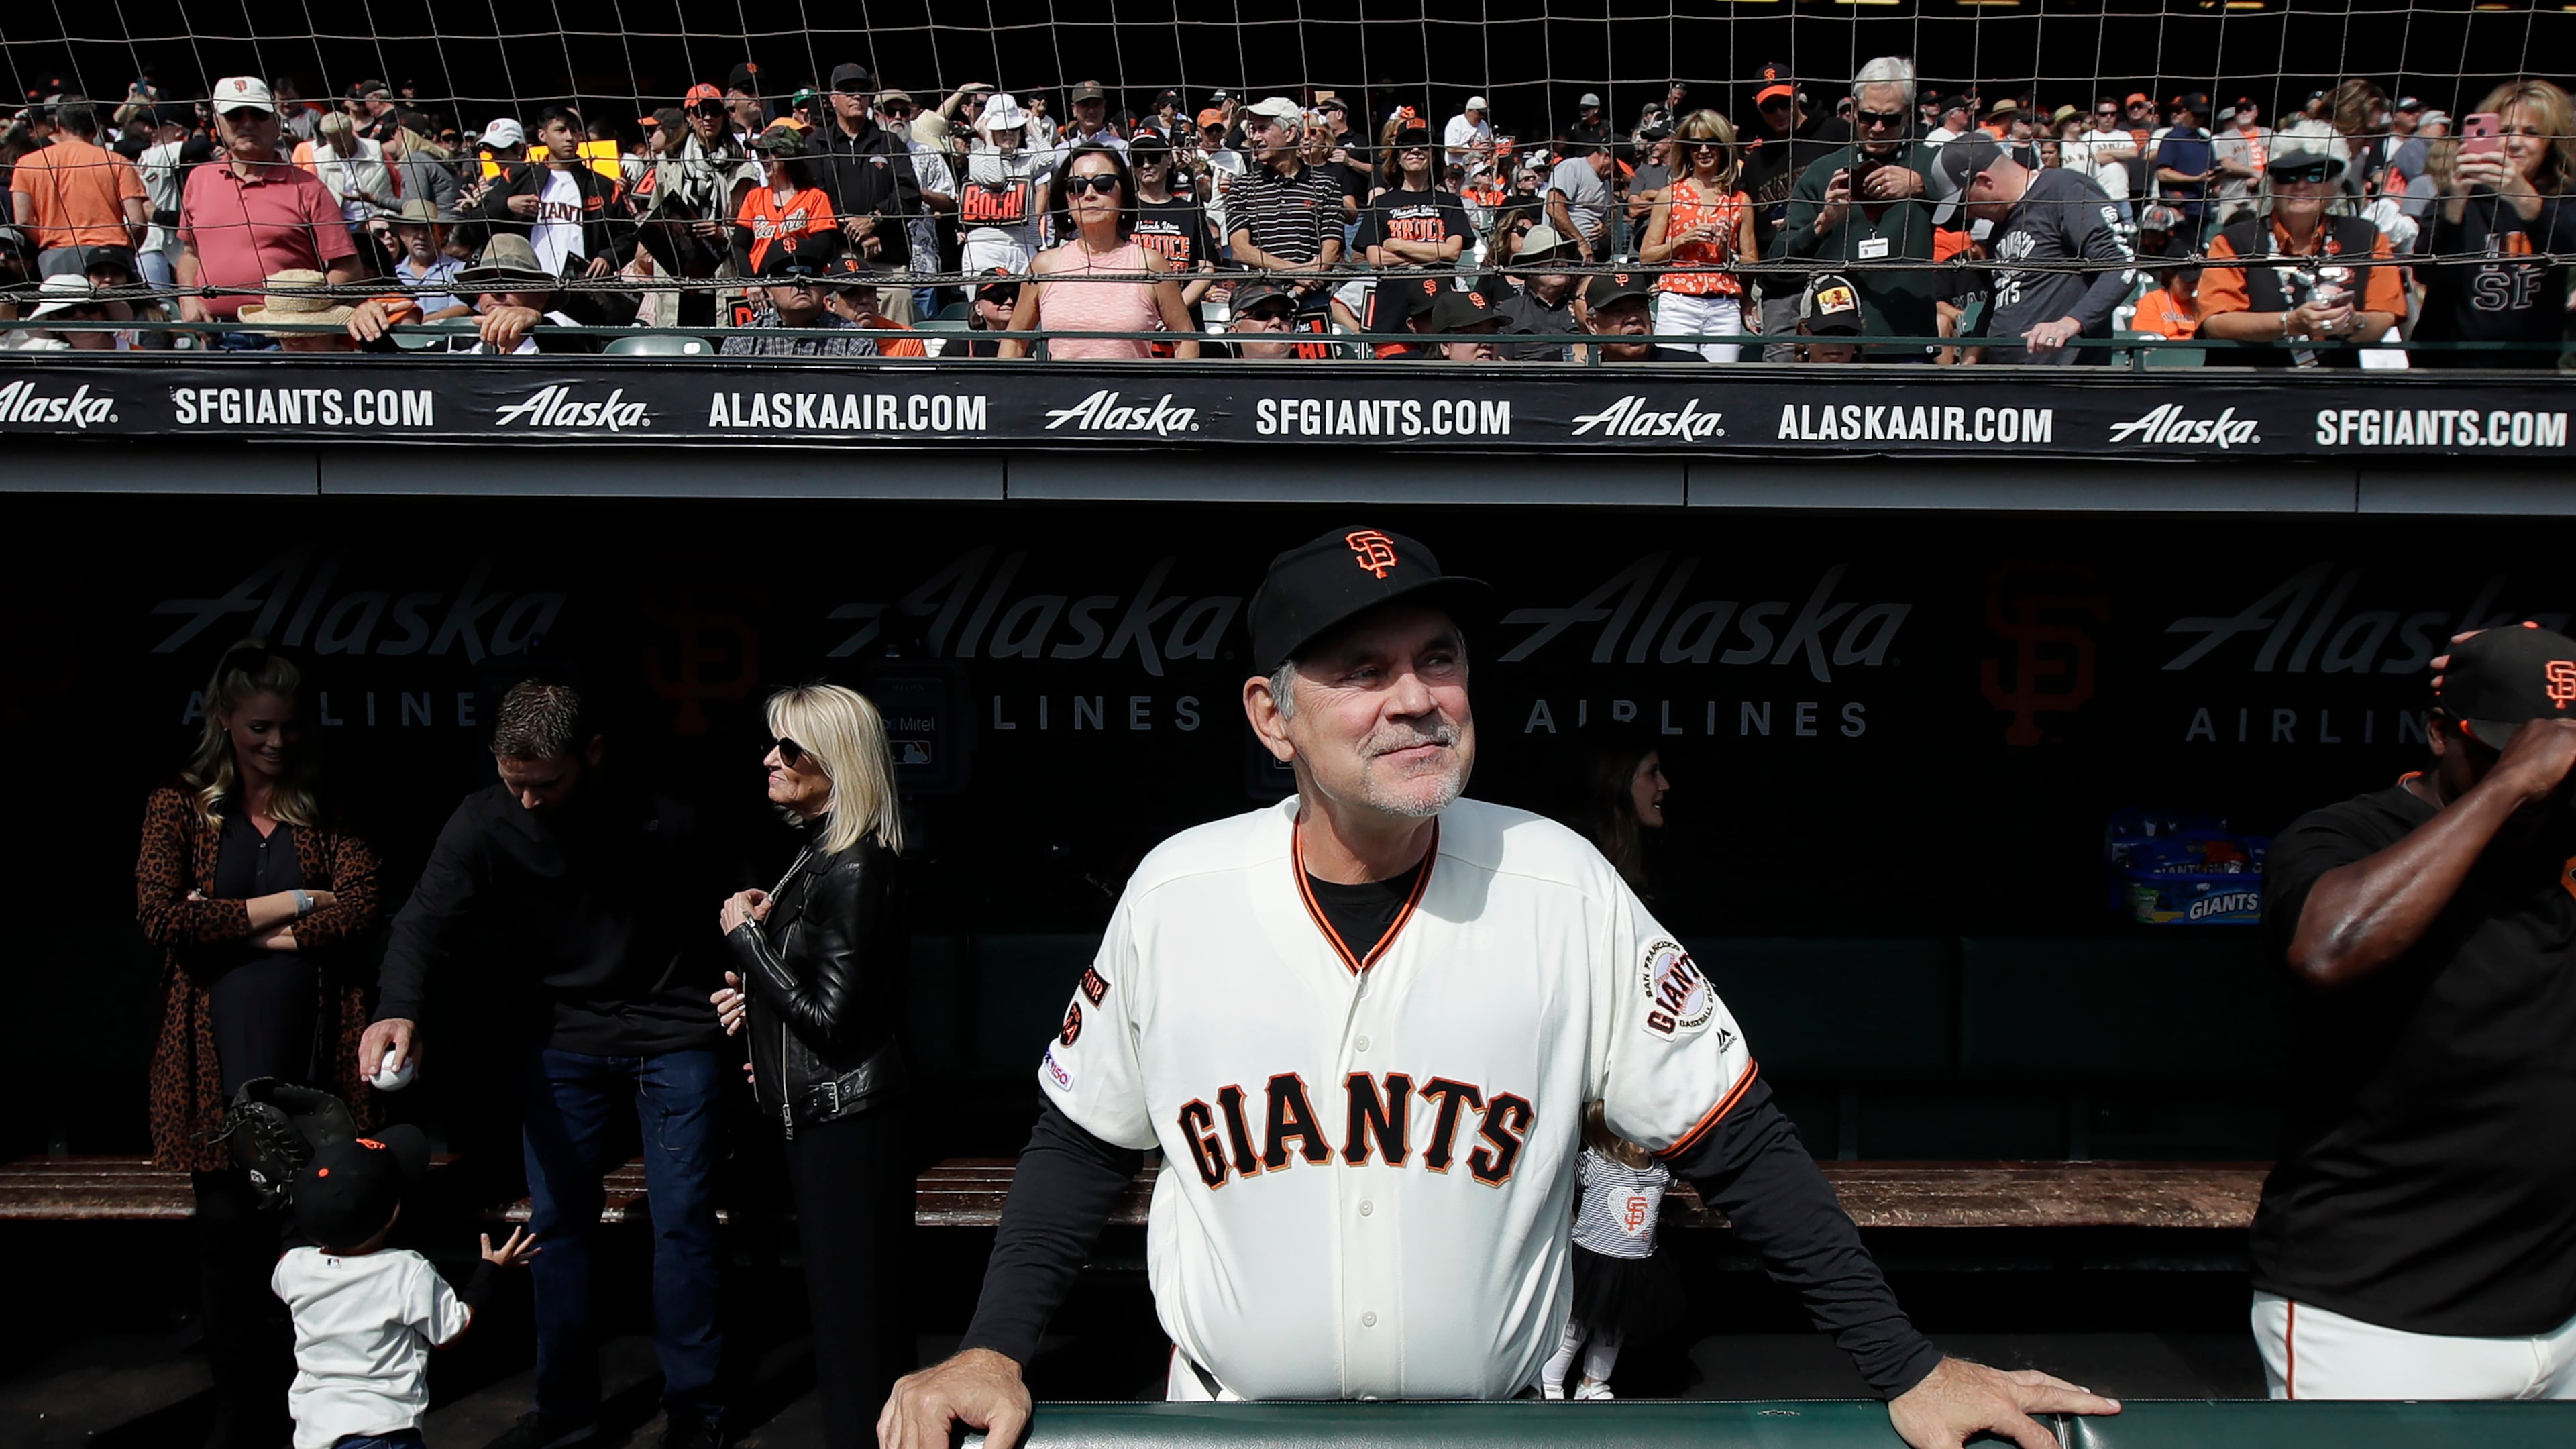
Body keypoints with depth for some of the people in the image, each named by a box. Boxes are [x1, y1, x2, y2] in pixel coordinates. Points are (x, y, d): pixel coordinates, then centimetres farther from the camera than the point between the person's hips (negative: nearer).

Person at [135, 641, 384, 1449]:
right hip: (221, 1053, -1)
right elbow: (160, 916, -9)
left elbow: (360, 906, -3)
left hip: (316, 1048, 1)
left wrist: (237, 929, -8)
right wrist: (290, 905, -6)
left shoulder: (325, 813, 12)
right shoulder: (179, 807, 6)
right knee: (230, 1223, 2)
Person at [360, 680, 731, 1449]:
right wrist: (398, 1008, -41)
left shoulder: (665, 821, -18)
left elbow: (724, 910, -7)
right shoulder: (484, 823, -13)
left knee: (682, 1219, 1)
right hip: (561, 1040, 3)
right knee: (555, 1220, 8)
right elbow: (427, 920, -22)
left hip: (672, 1038, -3)